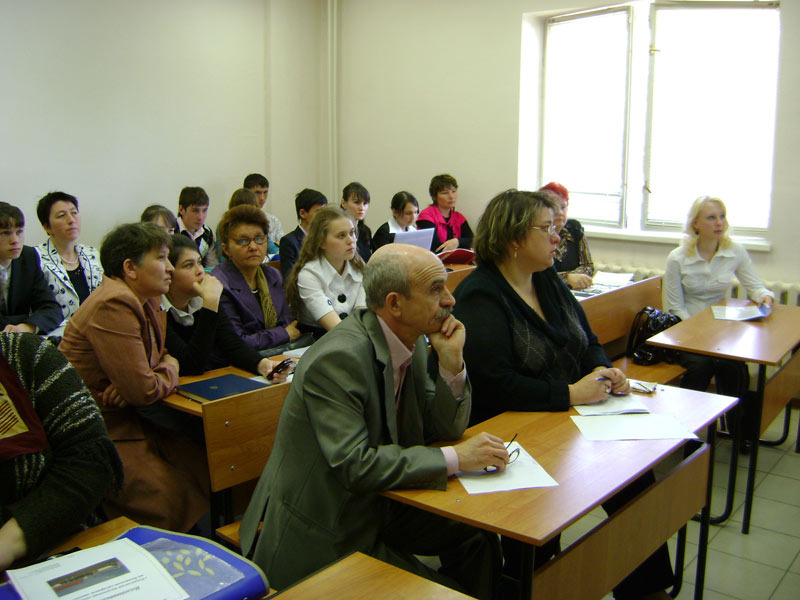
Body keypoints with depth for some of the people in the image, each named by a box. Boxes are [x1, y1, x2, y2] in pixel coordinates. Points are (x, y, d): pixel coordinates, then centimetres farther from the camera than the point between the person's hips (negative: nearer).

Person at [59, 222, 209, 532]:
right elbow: (144, 390, -23)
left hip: (126, 419, 9)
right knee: (171, 495, -18)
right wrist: (170, 370, -1)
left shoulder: (149, 302, 9)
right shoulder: (114, 305, -21)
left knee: (201, 464, -3)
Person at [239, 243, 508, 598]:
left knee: (477, 536, -3)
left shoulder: (411, 341, -1)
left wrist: (451, 361, -13)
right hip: (320, 539, -7)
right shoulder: (337, 359, -26)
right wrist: (455, 458, -26)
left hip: (375, 507, 8)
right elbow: (355, 466, -30)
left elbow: (445, 429, 3)